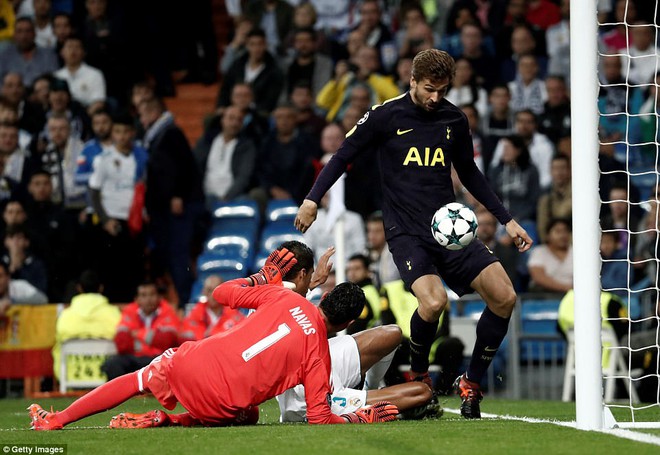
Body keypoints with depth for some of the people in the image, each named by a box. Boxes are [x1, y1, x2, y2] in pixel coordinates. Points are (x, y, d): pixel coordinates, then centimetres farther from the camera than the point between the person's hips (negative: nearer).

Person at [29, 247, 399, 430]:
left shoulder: (284, 297, 5)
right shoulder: (320, 354, -2)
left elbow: (223, 293, 12)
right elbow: (320, 418, -3)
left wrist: (266, 275, 27)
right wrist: (363, 418, 10)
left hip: (192, 364, 3)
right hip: (224, 405, -3)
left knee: (137, 380, 27)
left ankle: (54, 421, 30)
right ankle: (164, 422, 9)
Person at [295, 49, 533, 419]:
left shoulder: (455, 120, 8)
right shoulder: (386, 116, -4)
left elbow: (469, 174, 21)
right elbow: (345, 154, 5)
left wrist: (507, 220, 18)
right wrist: (313, 199, -5)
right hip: (406, 232, -4)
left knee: (505, 297, -12)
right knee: (434, 302, -29)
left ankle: (471, 384, 6)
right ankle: (418, 375, 1)